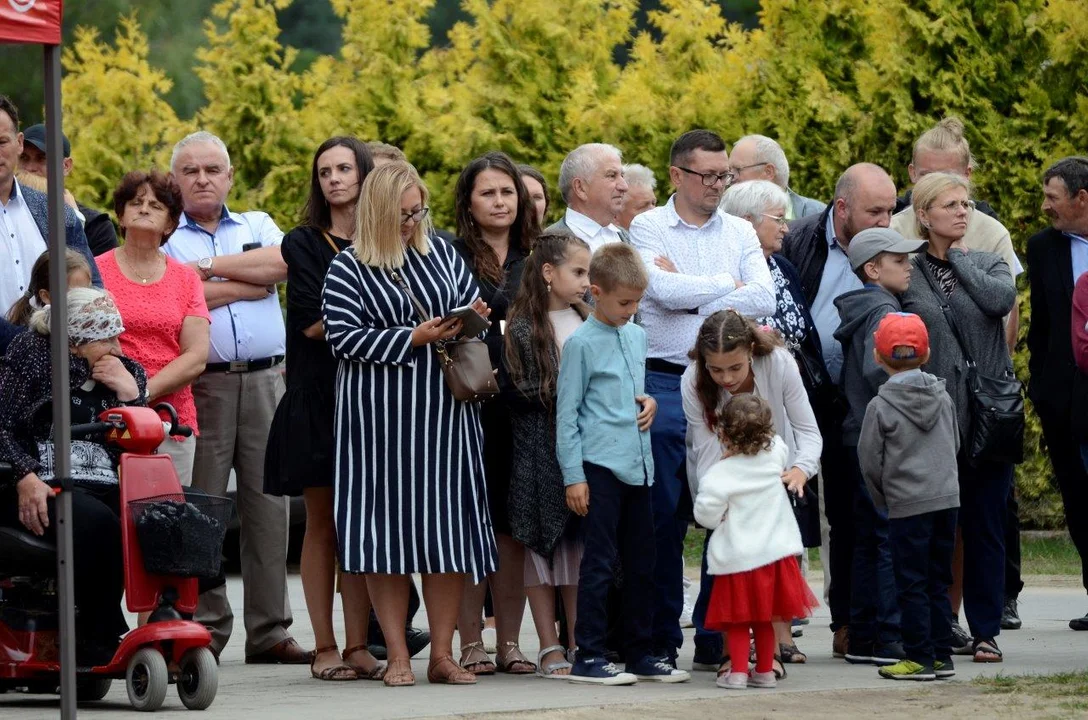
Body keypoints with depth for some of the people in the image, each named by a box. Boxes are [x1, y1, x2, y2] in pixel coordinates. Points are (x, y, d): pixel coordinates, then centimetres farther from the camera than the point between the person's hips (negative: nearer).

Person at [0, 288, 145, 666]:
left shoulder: (128, 373, 18)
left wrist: (130, 393, -2)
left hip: (106, 489, 4)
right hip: (42, 490, -4)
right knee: (95, 521, -37)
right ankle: (102, 639, -26)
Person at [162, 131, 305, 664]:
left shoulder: (257, 226, 18)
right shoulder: (162, 237, 8)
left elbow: (281, 263, -4)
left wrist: (209, 268, -4)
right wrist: (249, 283, -3)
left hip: (264, 380, 3)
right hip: (200, 384, -3)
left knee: (269, 504, 2)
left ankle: (270, 631, 5)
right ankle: (205, 629, 0)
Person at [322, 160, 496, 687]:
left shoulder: (442, 254, 12)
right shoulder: (347, 270, -1)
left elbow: (475, 307, 22)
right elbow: (344, 337, -10)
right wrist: (415, 338, -14)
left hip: (444, 410, 3)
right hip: (379, 418, -3)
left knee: (447, 528, 0)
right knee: (388, 531, -2)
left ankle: (443, 654, 5)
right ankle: (398, 657, 3)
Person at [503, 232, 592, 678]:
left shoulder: (587, 323, 13)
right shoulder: (522, 328, -5)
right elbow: (513, 389, -12)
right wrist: (559, 390, -16)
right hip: (539, 452, -5)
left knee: (580, 542, 4)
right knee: (542, 541, 0)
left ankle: (578, 644, 9)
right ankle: (549, 647, 5)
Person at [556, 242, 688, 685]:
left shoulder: (637, 337, 13)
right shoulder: (581, 343, -6)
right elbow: (567, 412, -6)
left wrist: (649, 402, 3)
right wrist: (573, 476, -10)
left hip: (637, 464, 7)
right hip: (600, 465, -7)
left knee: (641, 562, 10)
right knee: (599, 561, -6)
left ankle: (640, 652, 17)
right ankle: (588, 656, -2)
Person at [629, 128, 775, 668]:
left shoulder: (740, 233, 12)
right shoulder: (648, 228, 3)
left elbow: (763, 300, -3)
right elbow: (663, 290, -14)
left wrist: (690, 294, -8)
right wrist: (727, 285, -2)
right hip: (665, 385, -3)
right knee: (664, 515, -2)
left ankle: (717, 634, 8)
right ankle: (662, 638, 4)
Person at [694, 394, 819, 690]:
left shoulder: (719, 475, -18)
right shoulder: (775, 453, -4)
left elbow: (707, 515, -14)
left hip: (737, 556, -5)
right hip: (775, 552, 5)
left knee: (738, 620, 5)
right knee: (763, 618, 15)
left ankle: (737, 672, 1)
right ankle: (764, 671, 19)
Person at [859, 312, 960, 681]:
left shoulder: (881, 406, -9)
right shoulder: (942, 397, 6)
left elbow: (870, 461, -5)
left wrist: (882, 500, 10)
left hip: (907, 505, -5)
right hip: (947, 498, 5)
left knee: (912, 584, 0)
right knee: (938, 582, 12)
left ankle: (920, 658, 0)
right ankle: (942, 655, 13)